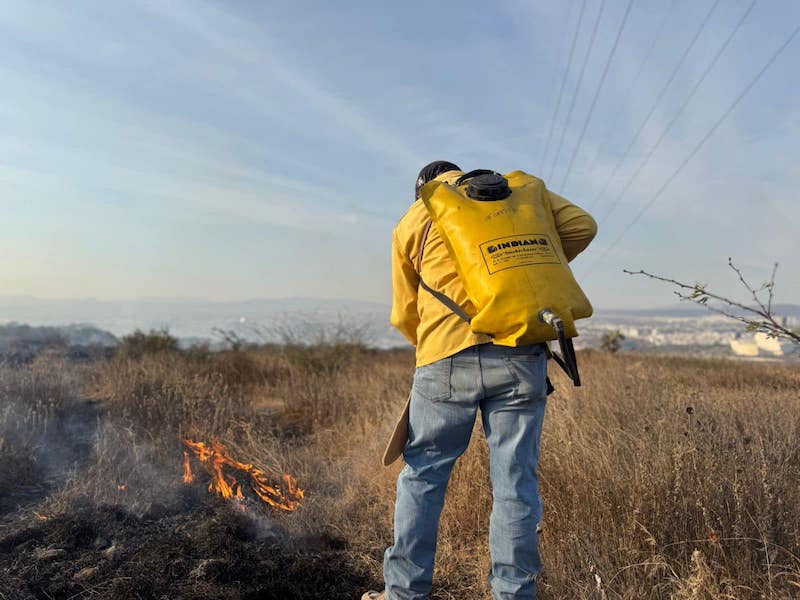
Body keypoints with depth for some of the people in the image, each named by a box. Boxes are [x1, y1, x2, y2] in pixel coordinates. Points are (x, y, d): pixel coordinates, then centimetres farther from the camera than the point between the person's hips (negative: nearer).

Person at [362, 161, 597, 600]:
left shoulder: (411, 222, 14)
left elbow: (404, 314, 16)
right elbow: (581, 226, 8)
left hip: (447, 360, -1)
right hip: (521, 358, 1)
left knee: (422, 476, 12)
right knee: (515, 483, 8)